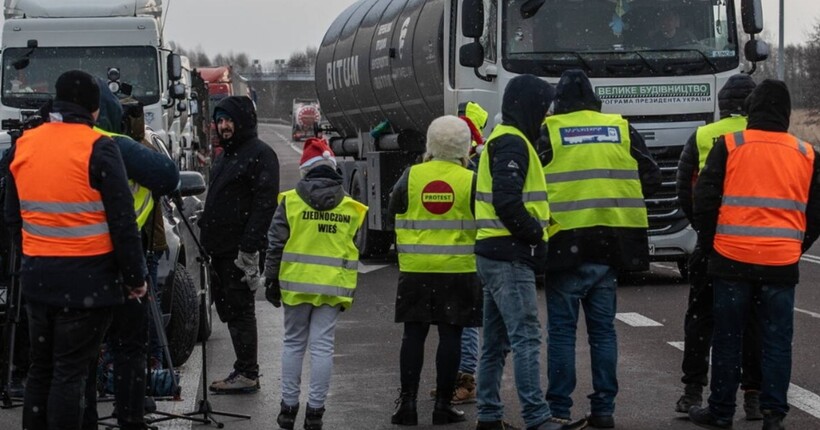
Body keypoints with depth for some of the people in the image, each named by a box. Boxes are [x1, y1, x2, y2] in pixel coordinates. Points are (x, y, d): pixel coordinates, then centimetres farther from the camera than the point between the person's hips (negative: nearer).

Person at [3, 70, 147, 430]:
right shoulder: (97, 148, -13)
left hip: (36, 275, 6)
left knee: (41, 367, 16)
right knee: (70, 372, -2)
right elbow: (122, 222, -12)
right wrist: (135, 277, -3)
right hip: (87, 278, -6)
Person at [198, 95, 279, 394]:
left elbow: (265, 204, -17)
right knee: (228, 309, 10)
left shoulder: (260, 154, -9)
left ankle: (247, 374, -2)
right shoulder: (225, 155, 20)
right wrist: (206, 229, 19)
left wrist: (249, 248, -23)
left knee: (240, 310, -7)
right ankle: (244, 371, 16)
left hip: (240, 250, -9)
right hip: (221, 247, 9)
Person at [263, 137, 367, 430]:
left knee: (293, 343, 13)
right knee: (322, 346, 2)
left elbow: (275, 244, -3)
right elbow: (354, 253, 8)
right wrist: (349, 294, 14)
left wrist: (271, 281, 6)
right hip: (333, 287, 1)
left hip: (296, 284, -1)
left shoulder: (291, 201, -3)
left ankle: (289, 406, 14)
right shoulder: (351, 208, 4)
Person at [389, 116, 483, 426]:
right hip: (458, 270, -1)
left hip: (416, 270, 2)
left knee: (414, 334, 6)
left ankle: (407, 402, 5)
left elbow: (393, 211, 9)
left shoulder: (411, 176, -3)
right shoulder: (471, 181, -6)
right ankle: (443, 404, 5)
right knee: (450, 336, 3)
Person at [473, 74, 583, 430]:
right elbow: (507, 202, -24)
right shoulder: (513, 144, -14)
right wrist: (535, 231, -11)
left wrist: (532, 230, 9)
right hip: (510, 257, -11)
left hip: (494, 255, 11)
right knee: (526, 338, -13)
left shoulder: (502, 140, 19)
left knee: (497, 341, 12)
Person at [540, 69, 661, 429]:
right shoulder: (622, 130, 6)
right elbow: (651, 178, 8)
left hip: (565, 246, -3)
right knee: (603, 329, 11)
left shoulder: (548, 133, -5)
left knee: (562, 331, 3)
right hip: (609, 248, 3)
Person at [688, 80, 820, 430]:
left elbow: (704, 200, -3)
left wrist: (709, 242, 11)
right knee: (777, 341, 7)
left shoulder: (729, 146, -3)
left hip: (732, 259, -1)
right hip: (782, 265, 2)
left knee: (728, 339, 7)